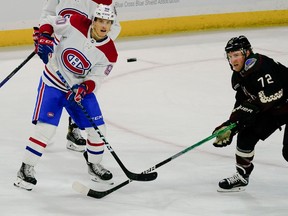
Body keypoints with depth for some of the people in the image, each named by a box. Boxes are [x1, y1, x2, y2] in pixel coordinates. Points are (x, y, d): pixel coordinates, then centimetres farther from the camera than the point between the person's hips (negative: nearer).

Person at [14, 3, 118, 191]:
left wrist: (83, 89, -31)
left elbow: (95, 80, -12)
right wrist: (44, 38, -22)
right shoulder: (77, 24, -19)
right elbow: (50, 22, -5)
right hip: (53, 82, -4)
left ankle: (94, 164, 28)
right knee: (46, 128, -16)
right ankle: (26, 170, -5)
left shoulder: (109, 53, -13)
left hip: (80, 88, 4)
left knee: (98, 129, 2)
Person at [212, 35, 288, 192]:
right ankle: (241, 176, 18)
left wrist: (252, 106, -35)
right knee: (246, 134, 3)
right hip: (272, 110, 9)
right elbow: (242, 104, 10)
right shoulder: (238, 76, 3)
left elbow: (273, 93, -36)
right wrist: (230, 126, 1)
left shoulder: (261, 66, -28)